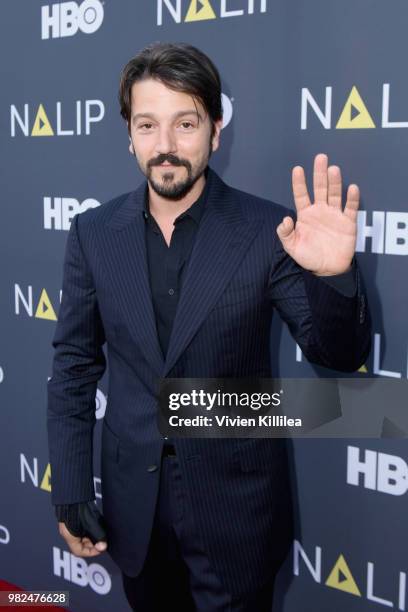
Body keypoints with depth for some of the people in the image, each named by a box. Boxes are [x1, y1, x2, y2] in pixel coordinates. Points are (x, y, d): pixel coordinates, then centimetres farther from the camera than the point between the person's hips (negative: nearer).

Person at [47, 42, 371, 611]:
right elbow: (74, 366, 1)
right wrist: (70, 493, 0)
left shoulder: (266, 229, -12)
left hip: (236, 503, -2)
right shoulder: (94, 232, -4)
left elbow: (339, 354, -10)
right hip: (132, 502, 3)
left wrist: (333, 276, -31)